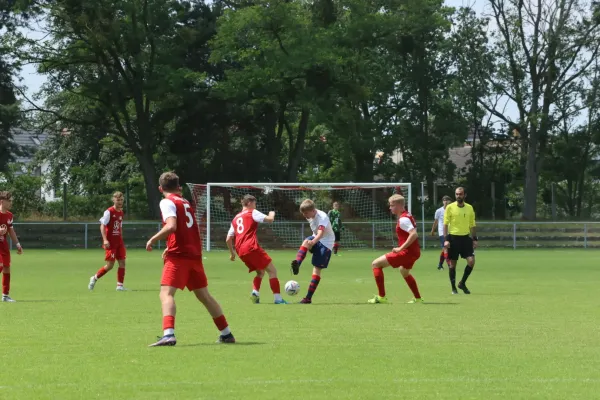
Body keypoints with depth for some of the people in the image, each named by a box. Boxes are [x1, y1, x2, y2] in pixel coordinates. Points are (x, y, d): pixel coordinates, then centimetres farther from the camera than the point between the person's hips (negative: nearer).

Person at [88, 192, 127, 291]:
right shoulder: (109, 211, -10)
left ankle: (120, 285, 2)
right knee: (110, 265, -7)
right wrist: (105, 240, -23)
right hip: (110, 243, -7)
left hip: (119, 242, 7)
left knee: (122, 262, -2)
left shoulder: (121, 212, 12)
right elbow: (102, 225, -14)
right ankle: (94, 278, 13)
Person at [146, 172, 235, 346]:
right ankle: (226, 334, 24)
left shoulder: (167, 202, -3)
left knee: (166, 293, -14)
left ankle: (168, 335, -34)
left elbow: (171, 226, -19)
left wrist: (152, 240, -9)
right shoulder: (185, 202, 20)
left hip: (178, 255, -7)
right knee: (204, 295, 18)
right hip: (195, 254, 7)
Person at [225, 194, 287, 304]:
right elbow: (269, 219, -5)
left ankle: (255, 293, -1)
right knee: (272, 270, -4)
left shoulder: (235, 219, 25)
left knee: (261, 272, 22)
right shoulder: (252, 213, 5)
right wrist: (272, 214, 18)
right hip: (252, 247, -7)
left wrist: (232, 253, 35)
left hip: (241, 252, 7)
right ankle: (278, 298, -14)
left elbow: (228, 239, 24)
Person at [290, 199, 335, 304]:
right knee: (305, 242, -31)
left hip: (326, 243, -6)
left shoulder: (322, 217, -25)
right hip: (316, 239, 6)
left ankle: (309, 297, -6)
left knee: (317, 269, -10)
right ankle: (296, 265, -51)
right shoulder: (310, 217, 1)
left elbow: (321, 232, -43)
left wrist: (313, 242, -60)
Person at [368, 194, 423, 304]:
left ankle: (381, 297, -8)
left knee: (376, 264, -8)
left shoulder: (403, 219, -18)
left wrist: (400, 248, -26)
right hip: (414, 252, 10)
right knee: (404, 271, 39)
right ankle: (418, 298, 46)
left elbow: (414, 234, -30)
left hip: (407, 252, -10)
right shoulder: (407, 215, 12)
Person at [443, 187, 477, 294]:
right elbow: (445, 224, -3)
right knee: (452, 263, 1)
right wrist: (446, 239, -11)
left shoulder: (469, 208, 8)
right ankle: (453, 288, 13)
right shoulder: (450, 207, -3)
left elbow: (472, 225, 14)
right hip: (453, 237, -3)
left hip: (465, 237, 3)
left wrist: (474, 239, 8)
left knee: (471, 261, -9)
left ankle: (462, 283, 10)